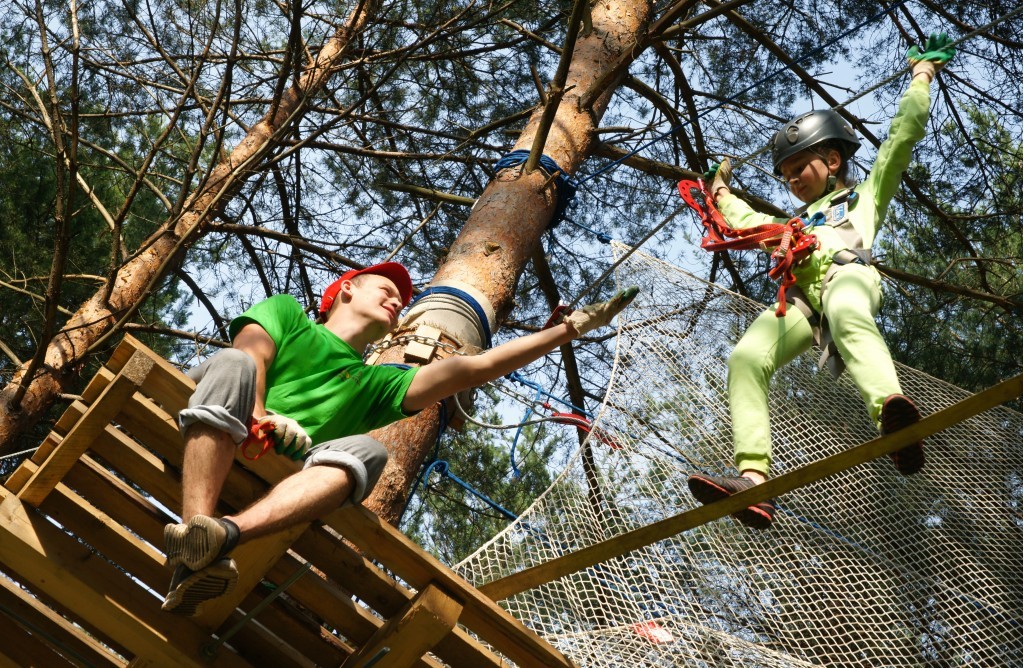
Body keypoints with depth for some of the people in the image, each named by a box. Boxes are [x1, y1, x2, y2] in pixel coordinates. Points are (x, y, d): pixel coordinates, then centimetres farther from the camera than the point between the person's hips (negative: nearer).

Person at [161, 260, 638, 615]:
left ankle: (228, 532, -51)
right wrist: (259, 414, -21)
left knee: (365, 451, -24)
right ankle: (196, 550, -49)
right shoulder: (286, 311, 23)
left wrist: (573, 327, 20)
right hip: (212, 446, -2)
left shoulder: (374, 383, 27)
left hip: (280, 482, 2)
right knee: (233, 366, -30)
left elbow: (477, 367, 21)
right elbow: (250, 349, 0)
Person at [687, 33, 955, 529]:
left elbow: (904, 134, 30)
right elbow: (743, 222, 60)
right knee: (746, 357, -28)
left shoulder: (866, 198, 34)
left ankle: (892, 416, -69)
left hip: (848, 273, -4)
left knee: (846, 316, -42)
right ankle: (753, 478, -43)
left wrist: (922, 74, 37)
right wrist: (721, 193, 73)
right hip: (800, 298, 4)